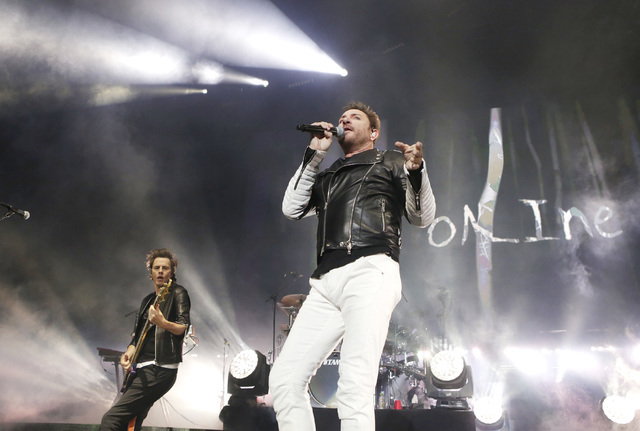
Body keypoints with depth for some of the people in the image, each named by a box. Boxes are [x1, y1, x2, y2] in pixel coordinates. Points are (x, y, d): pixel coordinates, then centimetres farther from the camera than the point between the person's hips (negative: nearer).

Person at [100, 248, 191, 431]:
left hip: (160, 369, -8)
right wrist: (128, 354, 3)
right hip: (143, 370, 8)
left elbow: (182, 327, -14)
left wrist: (162, 323, -34)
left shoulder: (178, 293, -2)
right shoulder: (147, 300, 21)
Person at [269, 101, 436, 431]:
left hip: (370, 271, -5)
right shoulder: (328, 175, 32)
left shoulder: (390, 163, 19)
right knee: (284, 378, -3)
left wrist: (416, 172, -9)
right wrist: (314, 155, 21)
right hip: (326, 282, 6)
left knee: (354, 385, -19)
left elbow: (423, 217, 11)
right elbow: (291, 208, 19)